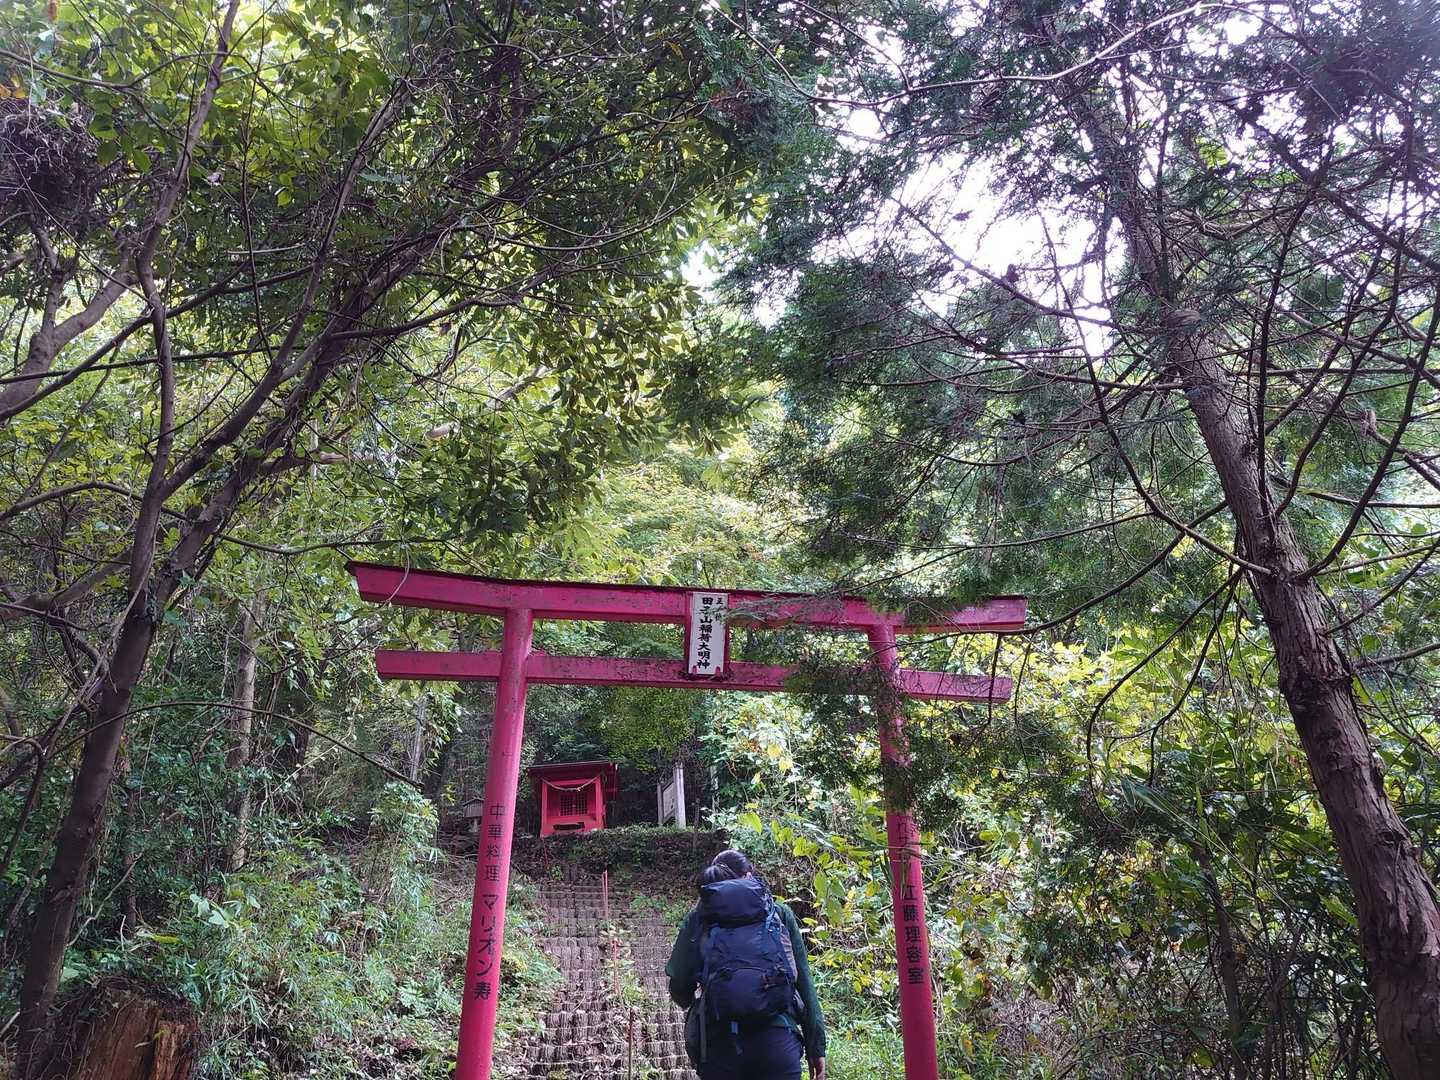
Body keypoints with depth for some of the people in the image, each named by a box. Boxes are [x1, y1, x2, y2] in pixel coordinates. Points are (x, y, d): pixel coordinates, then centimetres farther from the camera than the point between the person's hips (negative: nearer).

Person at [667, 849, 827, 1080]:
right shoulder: (779, 913, 12)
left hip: (718, 1042, 0)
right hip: (778, 1039, 0)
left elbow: (679, 987, 6)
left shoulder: (697, 919, 11)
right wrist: (816, 1046, 13)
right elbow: (803, 981, 8)